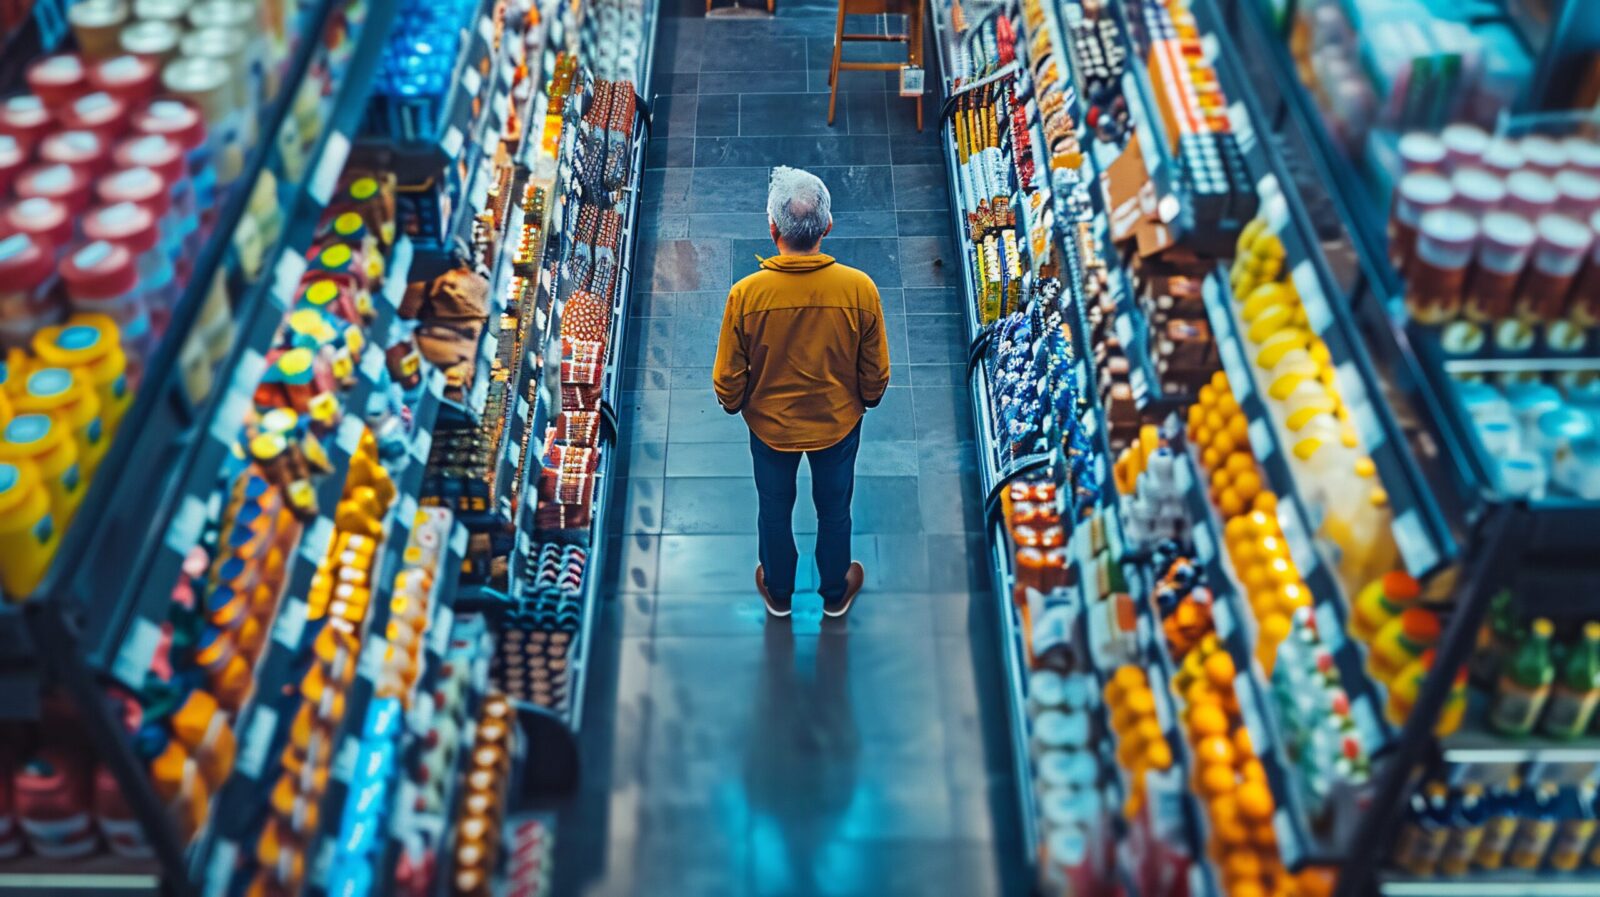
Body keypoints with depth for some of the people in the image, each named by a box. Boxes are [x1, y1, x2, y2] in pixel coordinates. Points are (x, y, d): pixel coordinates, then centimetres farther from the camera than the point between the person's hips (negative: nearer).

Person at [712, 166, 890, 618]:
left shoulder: (746, 294, -27)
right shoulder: (860, 288, -25)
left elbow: (729, 378, -14)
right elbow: (875, 372, -11)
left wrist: (733, 404, 9)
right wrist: (867, 399, 11)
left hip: (770, 424, 0)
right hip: (838, 423, 0)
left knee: (775, 509, 25)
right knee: (834, 509, 25)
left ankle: (778, 593, 48)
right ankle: (835, 593, 47)